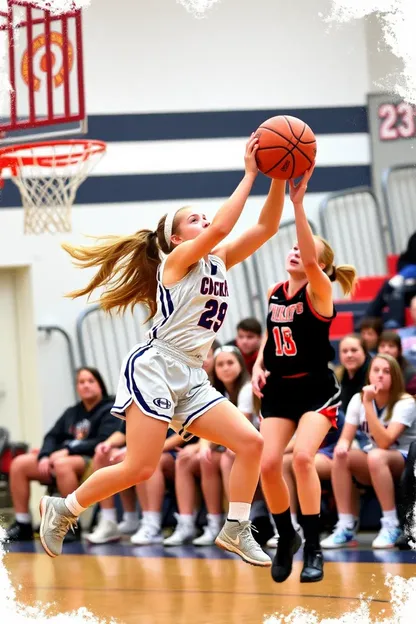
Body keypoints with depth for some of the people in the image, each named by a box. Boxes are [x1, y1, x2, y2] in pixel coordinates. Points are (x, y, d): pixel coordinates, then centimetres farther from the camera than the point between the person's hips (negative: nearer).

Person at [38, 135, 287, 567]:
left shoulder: (219, 262, 15)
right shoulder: (177, 260, -4)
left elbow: (266, 227, 7)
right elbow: (221, 228, -22)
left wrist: (278, 179, -6)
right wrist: (249, 174, -18)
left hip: (192, 378, 8)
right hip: (155, 368, -8)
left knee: (250, 442, -6)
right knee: (139, 468, -13)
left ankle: (236, 531, 1)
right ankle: (61, 509, 5)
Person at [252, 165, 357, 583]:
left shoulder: (319, 291, -12)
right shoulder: (275, 294, 6)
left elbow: (310, 260, -34)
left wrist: (298, 203, -39)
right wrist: (259, 365, 5)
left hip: (315, 388, -6)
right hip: (278, 390, 6)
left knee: (302, 457, -25)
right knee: (268, 463, -10)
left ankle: (313, 549, -13)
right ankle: (286, 538, 14)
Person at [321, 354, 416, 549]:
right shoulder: (358, 399, 0)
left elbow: (384, 442, -28)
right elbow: (346, 438, -6)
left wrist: (368, 404, -32)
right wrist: (341, 445, -32)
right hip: (373, 468, 5)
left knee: (376, 456, -38)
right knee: (341, 456, -25)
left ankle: (391, 526, -29)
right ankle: (346, 528, -24)